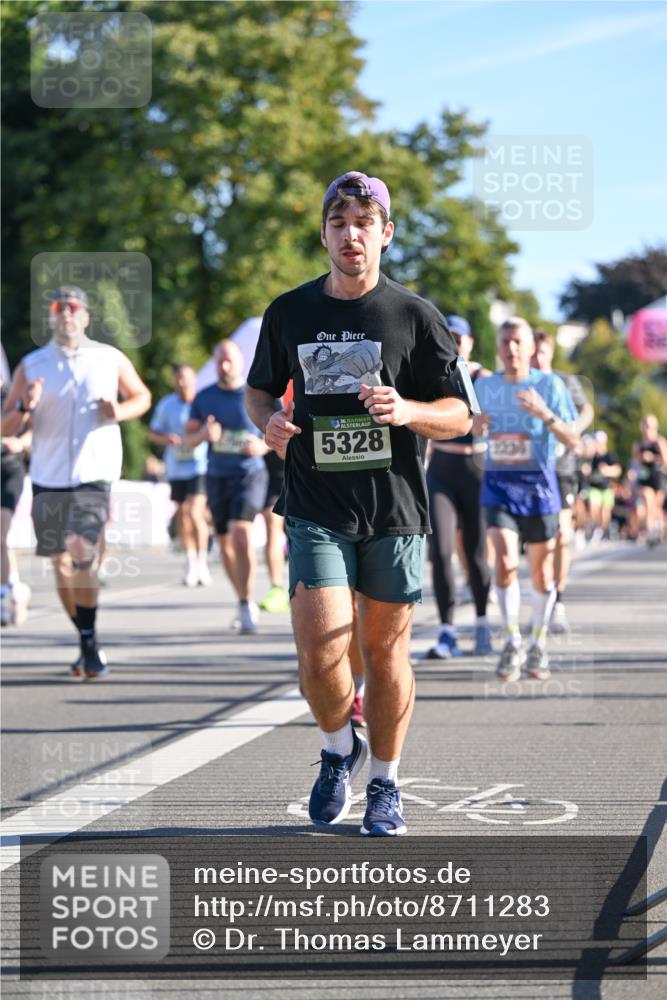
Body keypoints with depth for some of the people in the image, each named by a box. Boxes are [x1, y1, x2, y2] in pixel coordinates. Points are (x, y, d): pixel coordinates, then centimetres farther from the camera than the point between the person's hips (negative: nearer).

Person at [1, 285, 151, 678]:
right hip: (48, 478, 3)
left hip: (94, 475, -3)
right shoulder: (32, 366, 5)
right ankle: (88, 645, 22)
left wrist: (121, 411, -3)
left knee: (82, 554, -19)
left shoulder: (111, 360, 4)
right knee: (62, 563, 8)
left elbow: (142, 396, 18)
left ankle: (90, 643, -11)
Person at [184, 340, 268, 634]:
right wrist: (203, 434, -14)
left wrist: (263, 445, -16)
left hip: (249, 474, -4)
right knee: (225, 544, 10)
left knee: (242, 535, -22)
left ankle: (246, 603, -15)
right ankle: (245, 603, 27)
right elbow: (187, 438, 8)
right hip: (217, 477, 4)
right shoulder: (204, 398, 5)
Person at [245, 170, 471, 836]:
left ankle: (385, 786, 24)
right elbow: (259, 388, 20)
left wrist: (406, 411, -18)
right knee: (319, 656, -12)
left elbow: (459, 416, 3)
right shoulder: (289, 313, 5)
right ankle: (339, 748, 19)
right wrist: (269, 420, -3)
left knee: (384, 652, 7)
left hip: (394, 512, 0)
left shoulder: (416, 317, 0)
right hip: (316, 512, 1)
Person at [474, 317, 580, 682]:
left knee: (541, 573, 6)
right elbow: (470, 426, 18)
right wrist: (474, 425, -7)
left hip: (538, 484, -1)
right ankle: (512, 642, -3)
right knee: (506, 561, -17)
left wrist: (544, 413, -25)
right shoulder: (484, 386, 4)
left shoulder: (550, 385, -4)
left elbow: (573, 441, -9)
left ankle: (539, 642, 26)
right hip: (498, 484, 1)